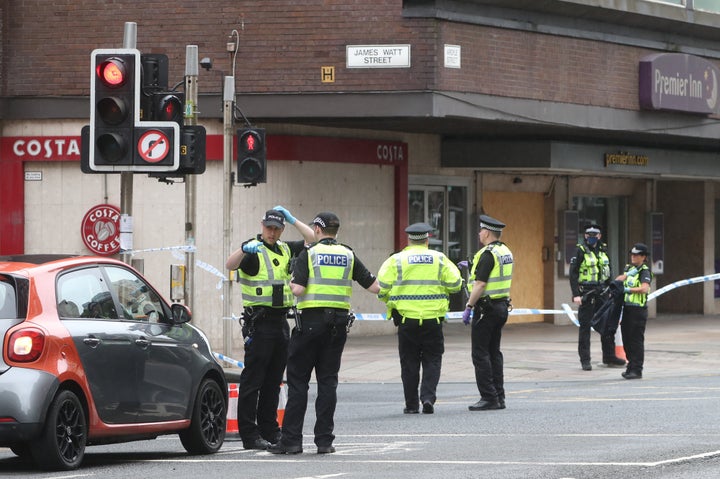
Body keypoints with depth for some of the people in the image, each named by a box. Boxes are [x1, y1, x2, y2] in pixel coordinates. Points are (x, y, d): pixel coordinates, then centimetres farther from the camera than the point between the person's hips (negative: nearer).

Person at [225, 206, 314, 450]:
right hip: (259, 322, -7)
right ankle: (249, 434, -8)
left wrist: (293, 220, 2)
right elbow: (230, 265, -22)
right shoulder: (253, 250, -5)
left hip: (280, 320, 7)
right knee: (252, 379, -7)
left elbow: (313, 241, 11)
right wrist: (243, 249, -42)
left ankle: (269, 429, 18)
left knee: (273, 380, 12)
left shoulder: (285, 250, 16)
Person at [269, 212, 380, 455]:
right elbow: (373, 286, 5)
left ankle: (291, 439, -3)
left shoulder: (309, 254, -4)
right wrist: (385, 285, 27)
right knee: (328, 380, 7)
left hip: (311, 319, -4)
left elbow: (298, 289, -14)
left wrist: (292, 284, 8)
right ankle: (324, 440, 3)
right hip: (339, 321, 4)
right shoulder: (348, 255, 7)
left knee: (298, 380, 1)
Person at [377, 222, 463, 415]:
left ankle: (412, 404, 10)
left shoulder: (396, 260, -2)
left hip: (406, 318, 0)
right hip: (433, 319, 0)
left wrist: (391, 301, 14)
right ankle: (428, 397, -6)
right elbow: (455, 284, 0)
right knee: (432, 359, 10)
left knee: (409, 363, 8)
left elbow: (382, 288, -7)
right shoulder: (439, 259, 1)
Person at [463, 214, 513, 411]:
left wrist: (469, 307, -18)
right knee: (494, 352, 13)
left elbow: (480, 284, -21)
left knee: (480, 353, -6)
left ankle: (488, 398, -9)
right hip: (502, 306, 9)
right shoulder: (506, 251, 13)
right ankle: (499, 398, 13)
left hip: (487, 308, -9)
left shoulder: (488, 254, -16)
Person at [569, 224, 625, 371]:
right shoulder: (580, 251, -7)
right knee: (585, 326, -2)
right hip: (586, 293, -6)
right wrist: (576, 295, -18)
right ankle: (585, 360, 1)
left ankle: (609, 356, 20)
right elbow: (573, 274, -11)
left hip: (601, 292, 6)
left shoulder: (603, 250, 10)